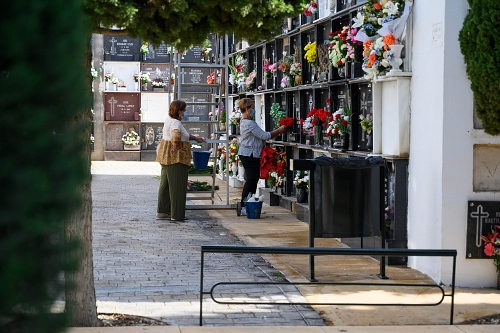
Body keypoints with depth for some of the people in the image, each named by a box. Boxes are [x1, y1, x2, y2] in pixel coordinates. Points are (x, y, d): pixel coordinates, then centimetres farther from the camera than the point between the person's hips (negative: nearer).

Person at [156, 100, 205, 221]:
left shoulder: (169, 119, 15)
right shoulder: (176, 122, -17)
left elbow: (183, 134, 29)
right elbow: (177, 134, -39)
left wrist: (195, 138, 33)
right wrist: (176, 146, -23)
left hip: (166, 156, 10)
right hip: (175, 157, -10)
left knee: (166, 183, 14)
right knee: (177, 184, -3)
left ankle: (162, 212, 18)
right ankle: (176, 214, 1)